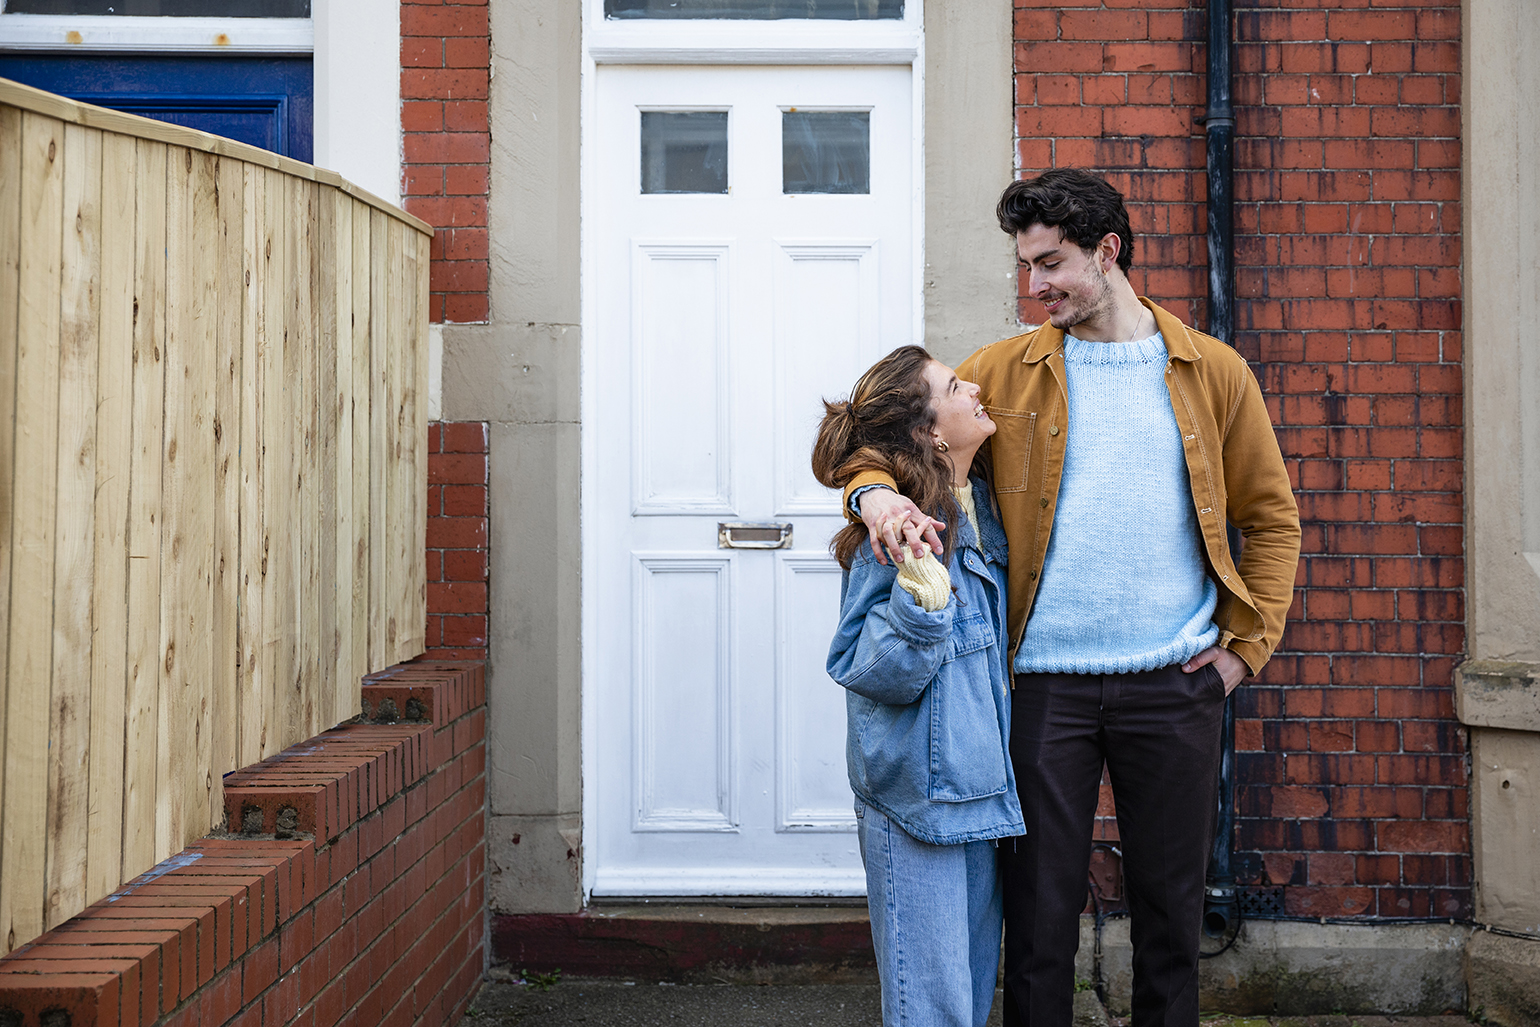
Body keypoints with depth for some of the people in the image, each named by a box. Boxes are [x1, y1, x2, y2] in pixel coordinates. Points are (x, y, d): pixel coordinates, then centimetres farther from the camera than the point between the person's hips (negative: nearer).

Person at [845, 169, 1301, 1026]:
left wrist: (1248, 645, 2)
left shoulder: (1213, 372, 6)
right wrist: (877, 493, -18)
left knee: (1171, 906, 10)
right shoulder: (1005, 371, 5)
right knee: (1042, 907, 5)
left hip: (1174, 684, 1)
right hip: (1047, 680, 0)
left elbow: (1272, 517, 11)